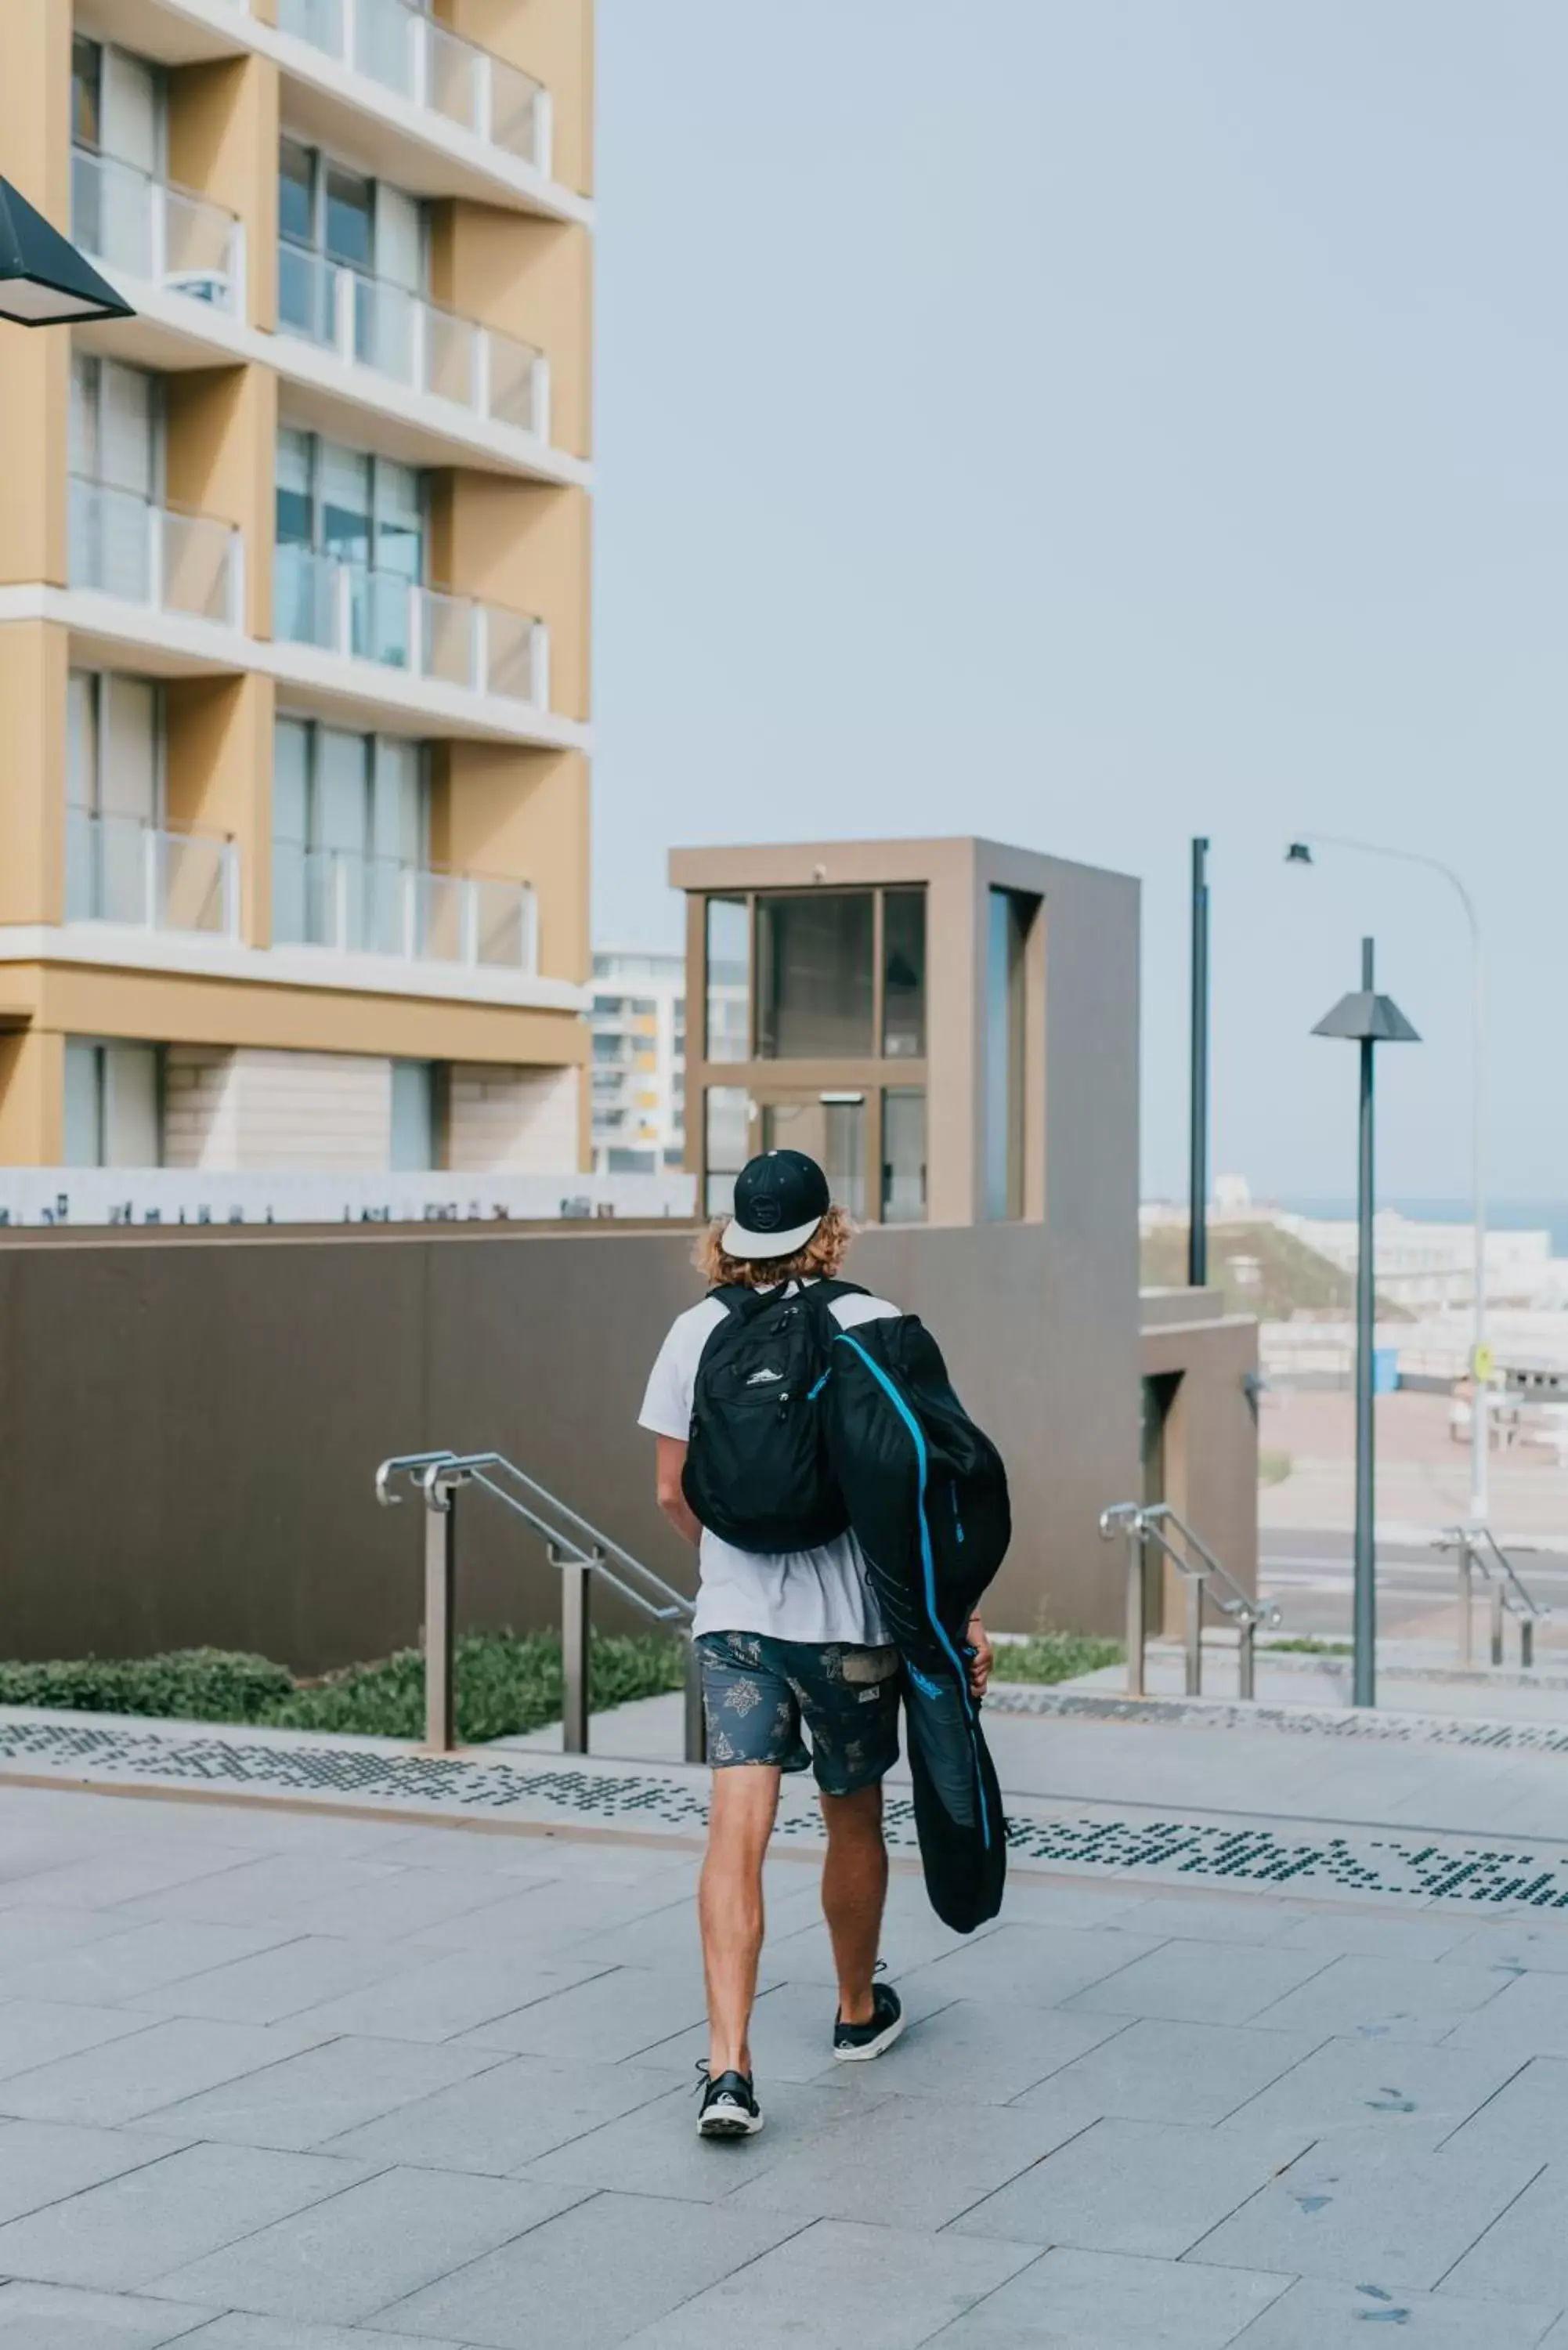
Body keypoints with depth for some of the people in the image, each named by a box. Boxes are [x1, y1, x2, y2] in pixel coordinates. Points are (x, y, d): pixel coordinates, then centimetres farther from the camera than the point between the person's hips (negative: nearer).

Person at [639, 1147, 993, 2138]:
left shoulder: (699, 1333, 1)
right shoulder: (875, 1326, -6)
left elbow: (675, 1493, 7)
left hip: (734, 1618, 1)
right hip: (852, 1619, -1)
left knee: (738, 1831, -5)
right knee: (855, 1822, 18)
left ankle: (729, 2065, -17)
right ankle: (859, 2011, 39)